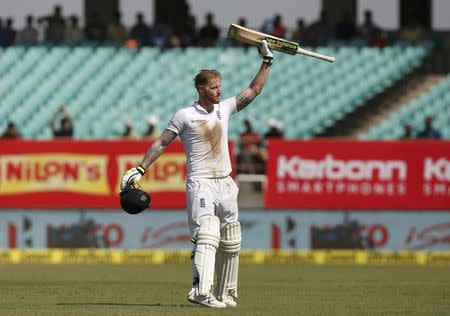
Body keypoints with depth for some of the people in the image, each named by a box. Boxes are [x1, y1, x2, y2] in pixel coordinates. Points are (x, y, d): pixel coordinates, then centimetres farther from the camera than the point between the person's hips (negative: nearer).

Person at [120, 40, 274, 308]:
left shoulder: (224, 109, 12)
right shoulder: (185, 115, -1)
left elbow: (253, 91, 16)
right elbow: (162, 143, 0)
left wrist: (267, 61, 12)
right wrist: (140, 169, -6)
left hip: (226, 184, 6)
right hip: (200, 183, -6)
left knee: (231, 243, 9)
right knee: (207, 234, -24)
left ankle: (226, 294, 20)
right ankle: (201, 291, -38)